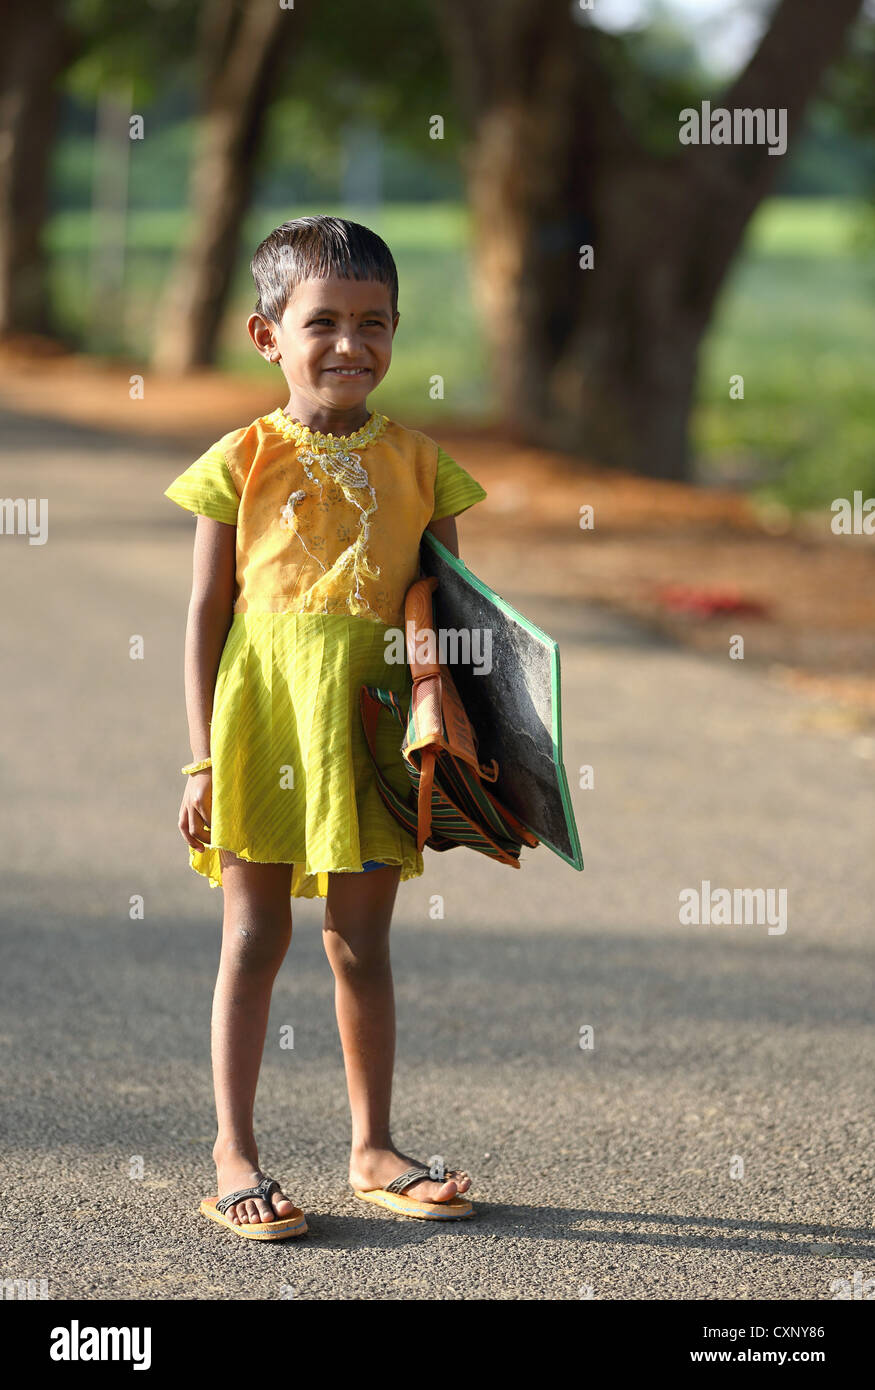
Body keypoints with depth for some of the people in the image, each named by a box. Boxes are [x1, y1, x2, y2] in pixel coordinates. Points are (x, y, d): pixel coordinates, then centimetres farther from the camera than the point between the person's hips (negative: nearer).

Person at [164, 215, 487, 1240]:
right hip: (264, 725, -2)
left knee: (362, 943, 10)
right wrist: (203, 757, -4)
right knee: (254, 937, 2)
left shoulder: (416, 463, 6)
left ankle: (373, 1148, 20)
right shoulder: (245, 460, -1)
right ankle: (234, 1156, 8)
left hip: (377, 734, 2)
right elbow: (207, 612, 0)